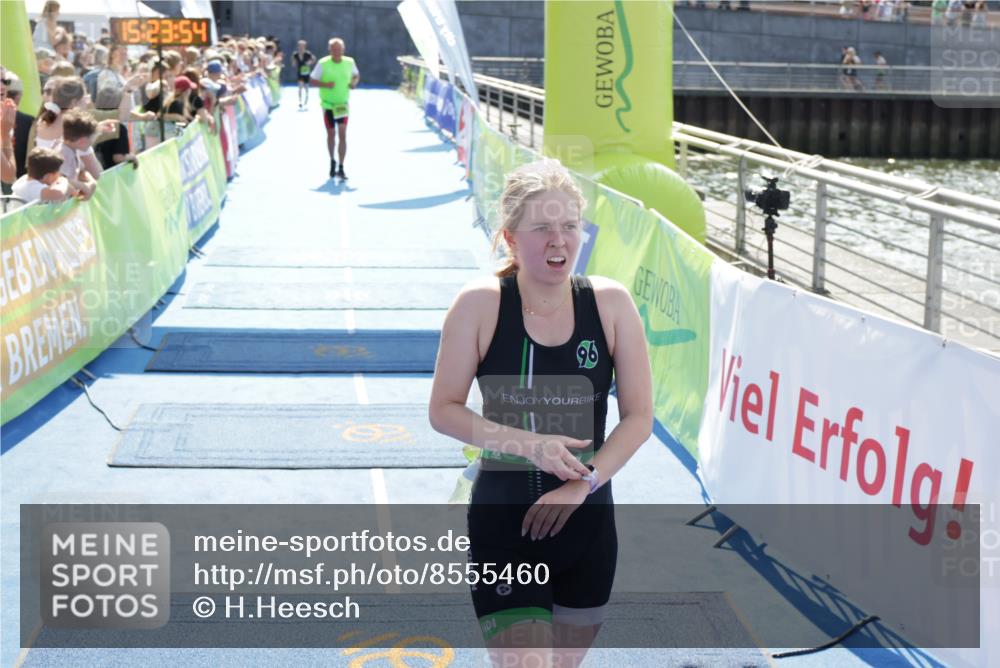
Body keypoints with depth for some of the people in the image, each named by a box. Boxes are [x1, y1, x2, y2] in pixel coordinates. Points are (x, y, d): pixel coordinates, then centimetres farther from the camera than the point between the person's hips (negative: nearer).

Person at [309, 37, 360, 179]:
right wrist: (325, 84, -23)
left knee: (342, 135, -9)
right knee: (331, 134, 10)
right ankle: (332, 161, 33)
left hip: (343, 104, 1)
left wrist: (354, 82, -7)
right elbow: (311, 81, -6)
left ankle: (341, 168, -6)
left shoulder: (349, 62, -3)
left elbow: (356, 75, 15)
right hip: (328, 104, -1)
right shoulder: (323, 63, -10)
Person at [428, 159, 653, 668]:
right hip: (503, 518, -3)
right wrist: (530, 444, -18)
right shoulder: (480, 305, -10)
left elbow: (639, 417, -2)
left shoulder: (610, 303, -6)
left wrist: (582, 483, -15)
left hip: (586, 521, 3)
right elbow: (443, 410, -5)